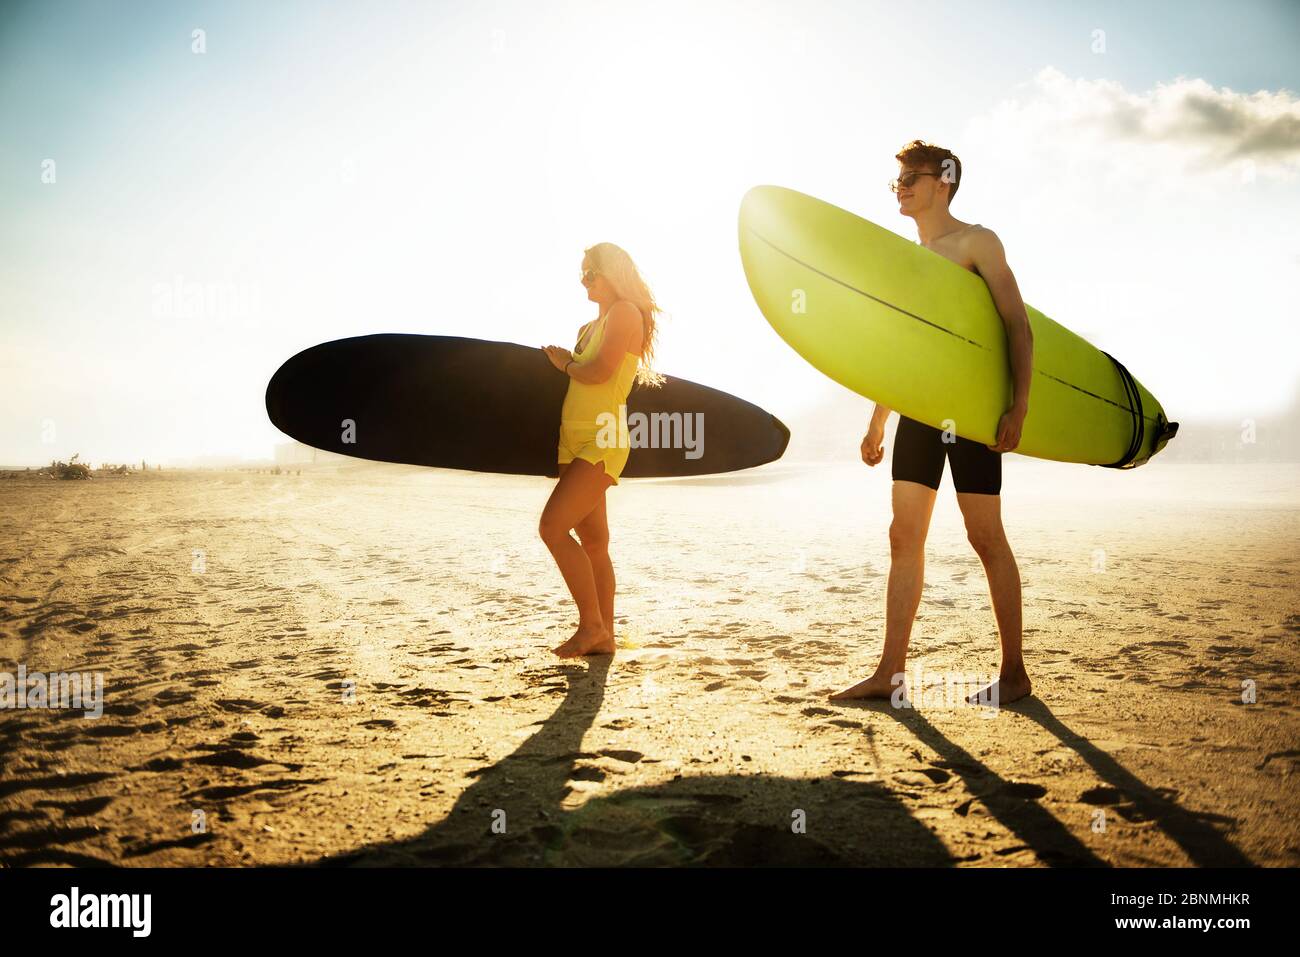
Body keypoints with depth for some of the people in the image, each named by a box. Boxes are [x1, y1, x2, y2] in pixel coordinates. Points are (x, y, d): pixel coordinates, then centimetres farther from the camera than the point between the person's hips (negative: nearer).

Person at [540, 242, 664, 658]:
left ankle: (591, 624, -9)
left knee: (553, 526, -18)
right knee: (593, 541, 7)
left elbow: (599, 372, -16)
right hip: (577, 443, 9)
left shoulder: (625, 312, -6)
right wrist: (560, 359, 9)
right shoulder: (590, 326, 21)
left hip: (601, 442, -9)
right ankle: (603, 635, 12)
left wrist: (565, 363, 0)